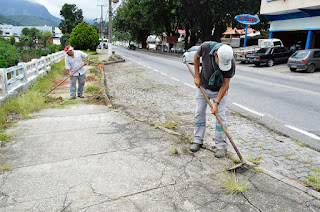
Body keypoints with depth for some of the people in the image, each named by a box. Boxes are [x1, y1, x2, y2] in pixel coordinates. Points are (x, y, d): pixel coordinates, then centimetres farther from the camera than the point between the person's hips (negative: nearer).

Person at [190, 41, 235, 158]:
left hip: (219, 90, -2)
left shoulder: (231, 62, -29)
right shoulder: (206, 47, -26)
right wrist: (197, 76, -5)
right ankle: (198, 140, 18)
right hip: (203, 86, 3)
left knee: (220, 115, -5)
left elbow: (225, 84, -22)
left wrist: (216, 103, -25)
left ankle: (221, 145, 8)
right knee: (199, 113, 5)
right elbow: (196, 56, -3)